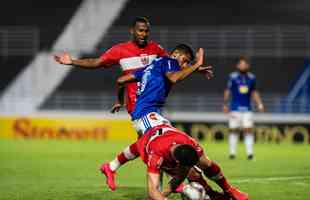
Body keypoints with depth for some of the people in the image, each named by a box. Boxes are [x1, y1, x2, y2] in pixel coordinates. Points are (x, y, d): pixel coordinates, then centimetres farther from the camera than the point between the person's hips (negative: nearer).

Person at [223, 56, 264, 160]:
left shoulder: (251, 78, 6)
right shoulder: (233, 77, -3)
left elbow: (254, 93, 16)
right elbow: (227, 91, 3)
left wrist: (259, 104, 8)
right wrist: (225, 105, 0)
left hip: (247, 108, 2)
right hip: (235, 108, -2)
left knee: (249, 130, -6)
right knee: (234, 130, 3)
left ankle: (250, 152, -4)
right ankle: (232, 152, 12)